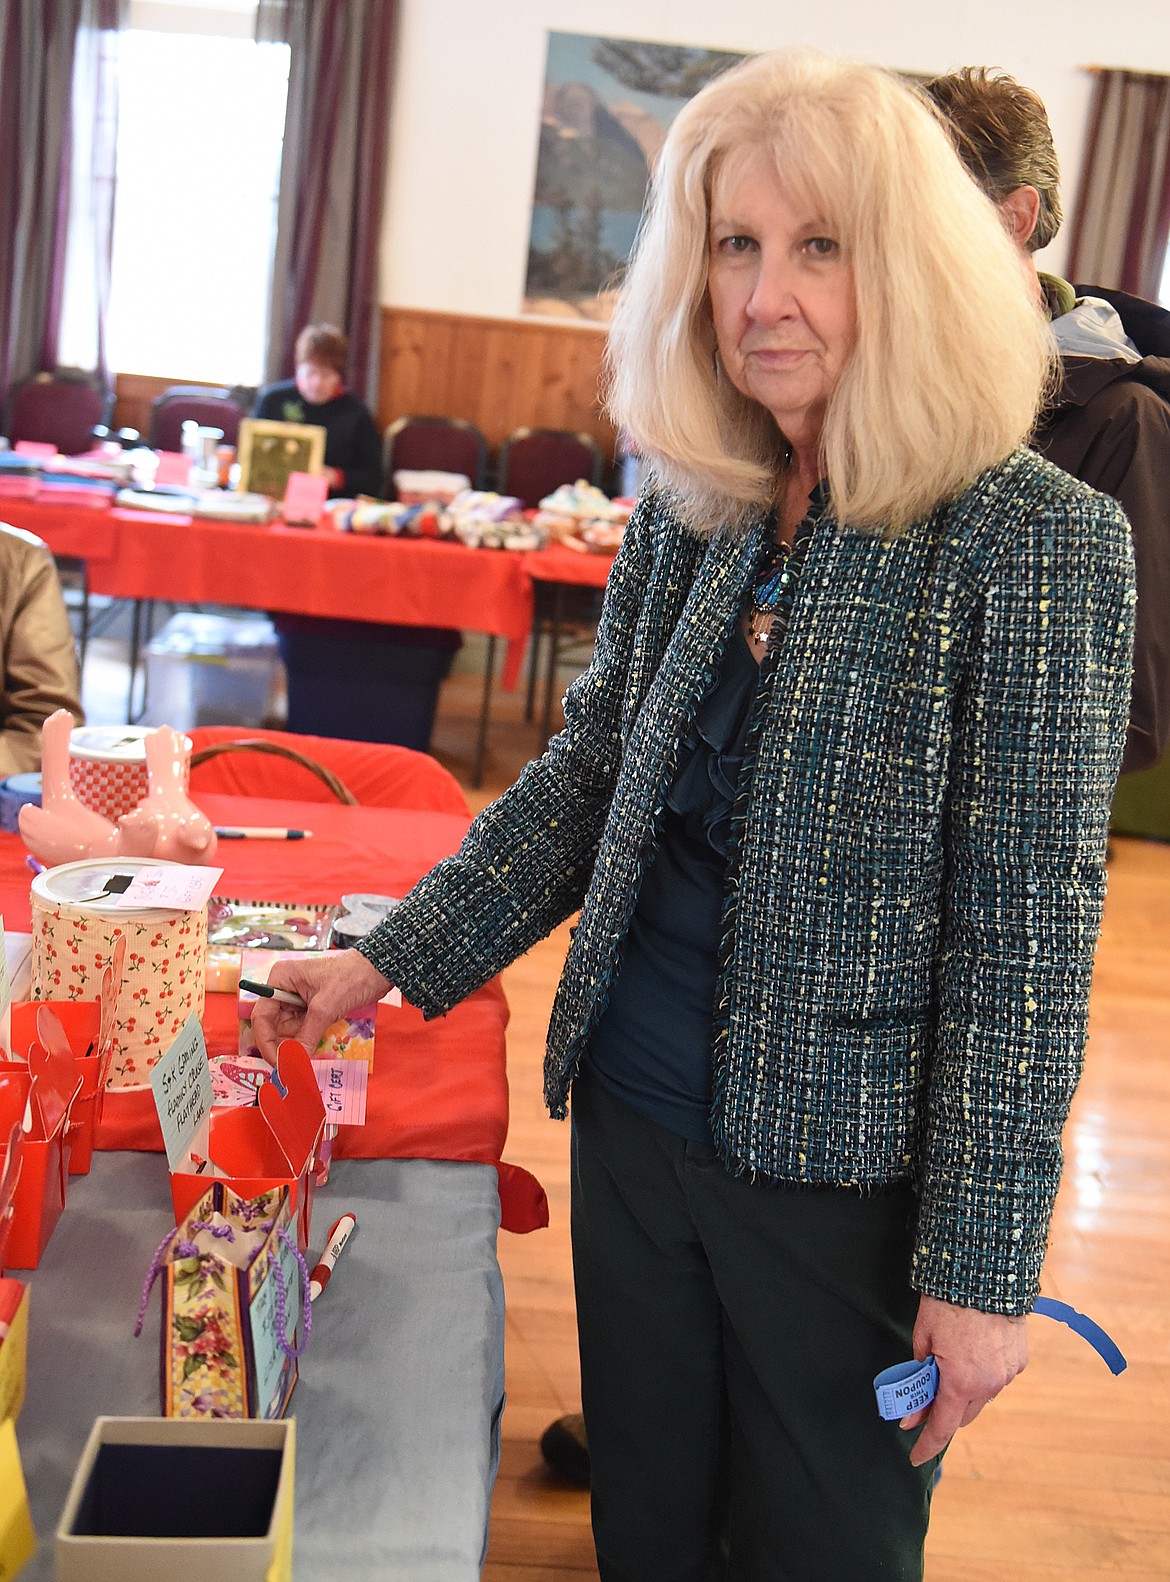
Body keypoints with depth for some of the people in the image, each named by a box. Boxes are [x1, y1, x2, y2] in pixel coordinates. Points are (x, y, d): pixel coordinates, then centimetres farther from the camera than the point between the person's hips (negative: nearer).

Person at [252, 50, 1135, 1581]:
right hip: (638, 1113, 5)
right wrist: (392, 960, 6)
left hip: (848, 1169, -5)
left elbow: (1028, 930, -17)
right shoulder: (684, 511, 1)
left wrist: (983, 1265, -15)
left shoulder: (1037, 540, -17)